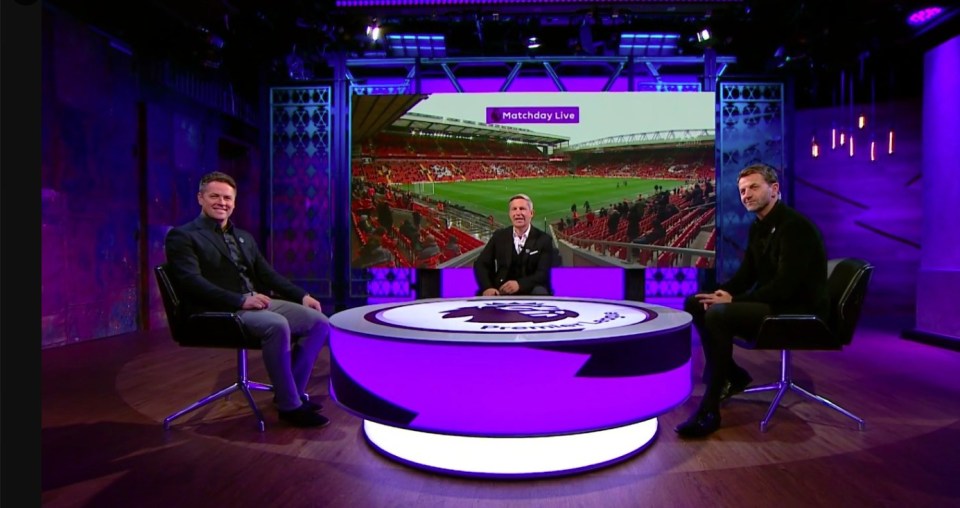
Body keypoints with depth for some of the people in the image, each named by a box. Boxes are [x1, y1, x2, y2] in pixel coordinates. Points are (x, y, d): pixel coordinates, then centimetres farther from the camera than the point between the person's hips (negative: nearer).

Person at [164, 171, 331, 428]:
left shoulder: (245, 237, 23)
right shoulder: (182, 236, 1)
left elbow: (268, 274, 18)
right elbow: (193, 282, -14)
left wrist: (302, 296, 2)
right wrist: (241, 300, -26)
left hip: (259, 302, 8)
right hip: (220, 311, -7)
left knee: (319, 322, -8)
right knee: (277, 325, -34)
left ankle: (294, 392, 4)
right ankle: (289, 405, -18)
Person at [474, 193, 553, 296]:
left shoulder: (544, 240, 0)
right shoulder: (499, 236, 8)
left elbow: (544, 274, -9)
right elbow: (480, 264, 3)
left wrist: (519, 284, -29)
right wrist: (487, 287, -18)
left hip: (530, 291, -1)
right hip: (502, 290, 2)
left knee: (539, 292, -34)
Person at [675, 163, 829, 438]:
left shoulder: (795, 226, -17)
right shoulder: (758, 227, 10)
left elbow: (785, 286, -25)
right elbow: (746, 274, 13)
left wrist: (734, 300, -21)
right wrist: (723, 292, -7)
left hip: (799, 312, -9)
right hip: (772, 304, 9)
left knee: (719, 315, -31)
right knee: (694, 303, 0)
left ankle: (710, 409, -24)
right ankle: (731, 375, 10)